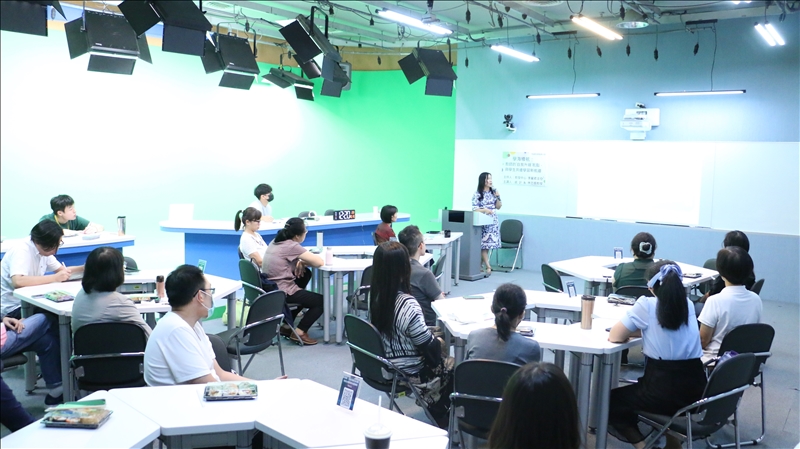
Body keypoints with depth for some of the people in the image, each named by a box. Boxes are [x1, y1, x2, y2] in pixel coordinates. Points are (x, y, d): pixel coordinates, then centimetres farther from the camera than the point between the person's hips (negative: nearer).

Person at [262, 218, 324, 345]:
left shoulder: (276, 241, 6)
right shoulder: (291, 246, -18)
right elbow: (319, 262, -18)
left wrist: (300, 262, 2)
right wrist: (304, 262, 2)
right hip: (282, 293, -8)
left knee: (306, 273, 23)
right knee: (321, 301, 7)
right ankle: (299, 333, 3)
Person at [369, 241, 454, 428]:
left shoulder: (374, 296, -7)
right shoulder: (407, 304, -28)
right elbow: (429, 347, -20)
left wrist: (429, 333, 10)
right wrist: (439, 342, 1)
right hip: (409, 375, -7)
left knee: (443, 360, 26)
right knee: (453, 366, 18)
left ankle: (435, 419, 35)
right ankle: (440, 421, 34)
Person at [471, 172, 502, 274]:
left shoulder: (494, 192, 8)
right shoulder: (477, 194, -4)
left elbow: (498, 207, 10)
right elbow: (474, 209, -8)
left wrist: (498, 197, -5)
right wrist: (484, 210, -23)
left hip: (493, 222, 4)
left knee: (487, 244, 4)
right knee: (483, 244, -8)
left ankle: (480, 265, 16)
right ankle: (488, 267, -6)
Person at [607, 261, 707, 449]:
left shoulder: (646, 304, -8)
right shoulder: (687, 304, 9)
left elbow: (614, 336, -4)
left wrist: (634, 330, 14)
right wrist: (643, 331, 16)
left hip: (665, 390, -6)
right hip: (695, 389, 6)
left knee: (611, 402, 19)